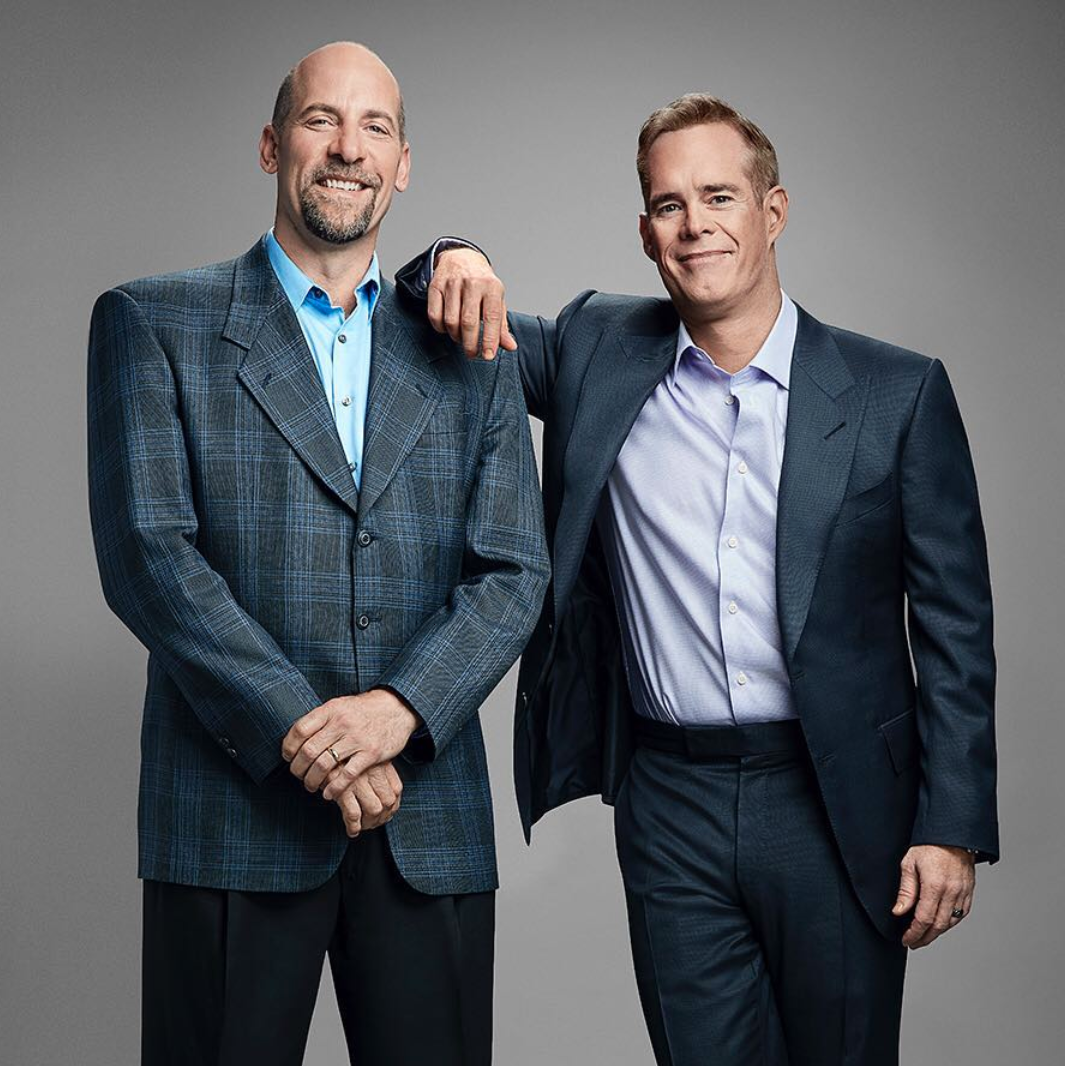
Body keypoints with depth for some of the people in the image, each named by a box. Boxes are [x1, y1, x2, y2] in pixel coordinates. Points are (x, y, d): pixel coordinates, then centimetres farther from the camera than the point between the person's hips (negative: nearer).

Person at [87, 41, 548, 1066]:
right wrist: (297, 729, -15)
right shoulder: (154, 324, 4)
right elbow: (145, 552, -7)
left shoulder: (467, 353, 12)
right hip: (233, 814, -2)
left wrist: (397, 708, -13)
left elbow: (513, 574, 5)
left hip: (429, 818, 3)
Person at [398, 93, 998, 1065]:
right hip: (671, 807, 2)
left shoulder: (900, 393, -2)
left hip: (839, 805, -1)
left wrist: (952, 829, -5)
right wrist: (455, 268, -11)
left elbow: (955, 626, -1)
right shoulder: (599, 352, 4)